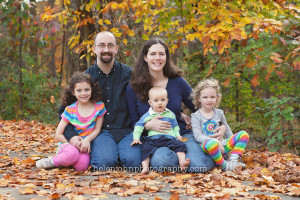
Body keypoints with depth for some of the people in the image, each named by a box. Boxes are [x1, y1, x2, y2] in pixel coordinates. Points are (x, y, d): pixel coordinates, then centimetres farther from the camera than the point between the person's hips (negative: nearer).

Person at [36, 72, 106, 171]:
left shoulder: (99, 106, -2)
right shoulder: (70, 110, -6)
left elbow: (97, 129, 1)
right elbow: (58, 135, -3)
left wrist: (87, 140, -20)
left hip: (85, 147, 2)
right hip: (68, 144, -2)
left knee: (82, 166, -31)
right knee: (72, 153, -38)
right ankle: (52, 161, -9)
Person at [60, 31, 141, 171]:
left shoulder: (129, 74, 7)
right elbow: (64, 110, 11)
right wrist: (71, 136, -7)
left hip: (126, 130, 0)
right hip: (99, 131, 0)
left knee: (133, 161, -28)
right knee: (105, 162, -29)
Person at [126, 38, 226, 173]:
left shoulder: (177, 82, 1)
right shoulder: (133, 89, -1)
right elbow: (134, 122, 4)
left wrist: (221, 126, -5)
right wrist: (148, 125, -19)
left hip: (182, 134, 1)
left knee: (199, 166, -29)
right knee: (161, 162, -37)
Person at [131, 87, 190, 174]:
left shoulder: (170, 114, 20)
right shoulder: (147, 116, 11)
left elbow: (175, 126, 28)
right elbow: (139, 126, 8)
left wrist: (177, 135, 10)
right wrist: (136, 138, -5)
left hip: (169, 138, 2)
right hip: (153, 139, -2)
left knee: (179, 145, -21)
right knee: (146, 148, -28)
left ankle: (182, 162, -29)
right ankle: (145, 167, -32)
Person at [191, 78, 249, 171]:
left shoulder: (219, 113, 16)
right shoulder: (195, 116, 0)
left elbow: (226, 129, 27)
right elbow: (198, 136, -11)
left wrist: (233, 143, 17)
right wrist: (213, 140, -26)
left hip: (221, 144, 6)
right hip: (205, 146, -6)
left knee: (243, 134, -6)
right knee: (211, 144, -43)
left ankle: (233, 159, -19)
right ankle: (224, 165, -22)